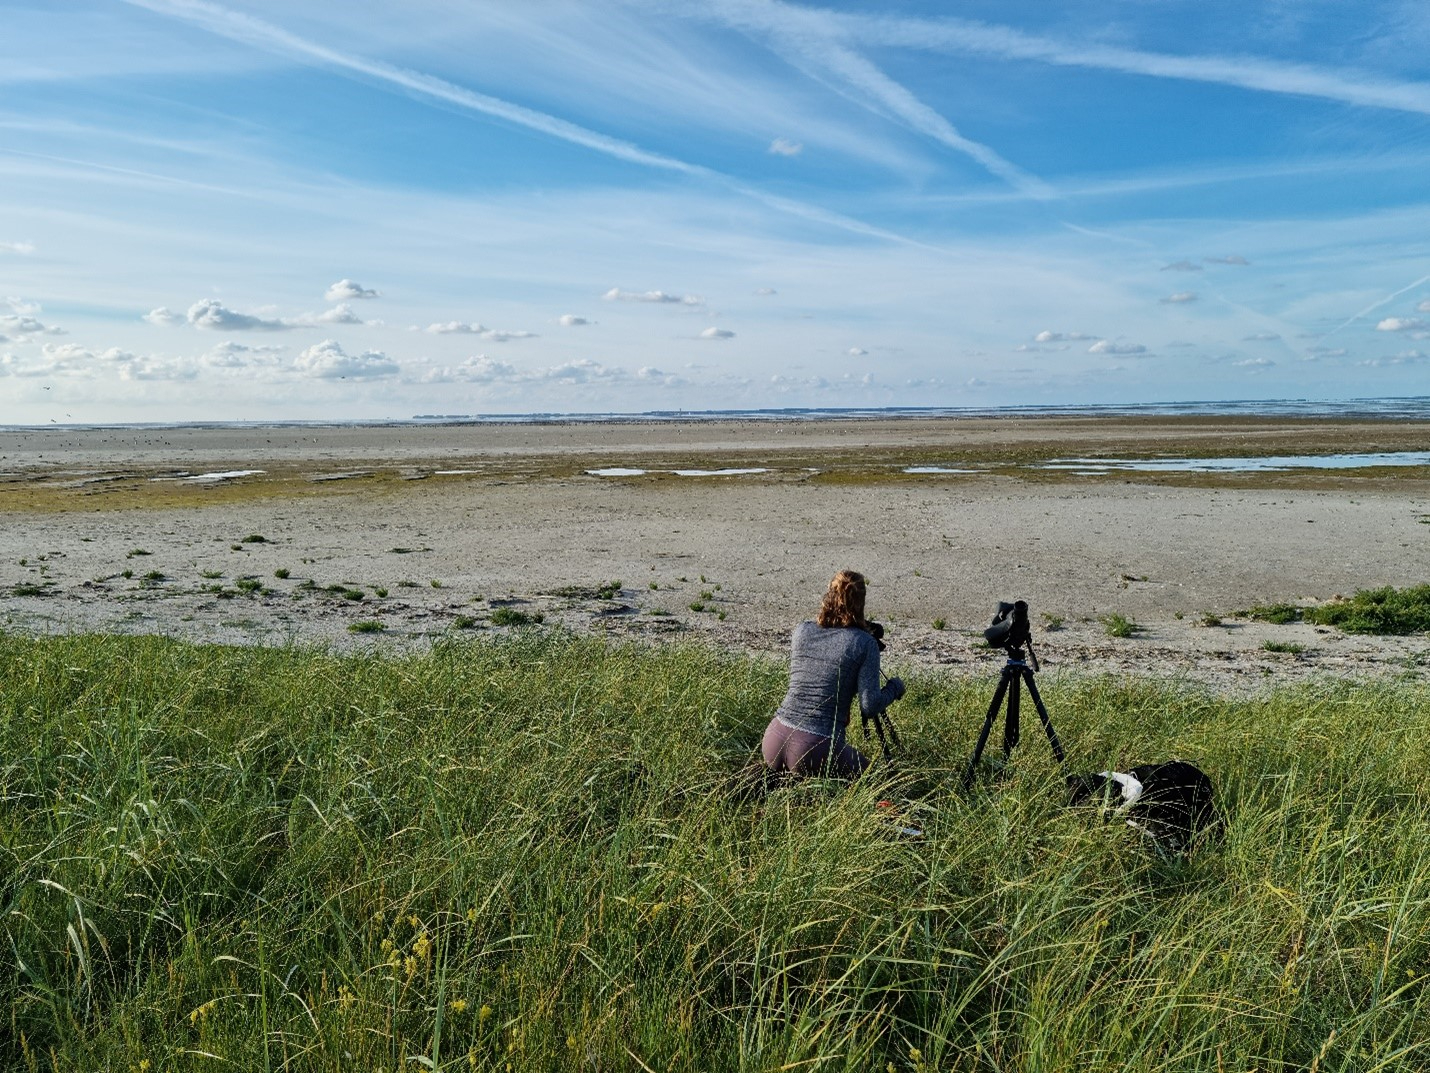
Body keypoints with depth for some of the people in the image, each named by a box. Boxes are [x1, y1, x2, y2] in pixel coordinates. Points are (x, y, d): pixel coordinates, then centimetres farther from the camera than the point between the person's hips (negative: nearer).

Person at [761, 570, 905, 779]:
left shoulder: (801, 630, 7)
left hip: (775, 739, 5)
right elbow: (870, 706, -8)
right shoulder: (865, 643, -6)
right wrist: (895, 687, 12)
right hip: (818, 750, -5)